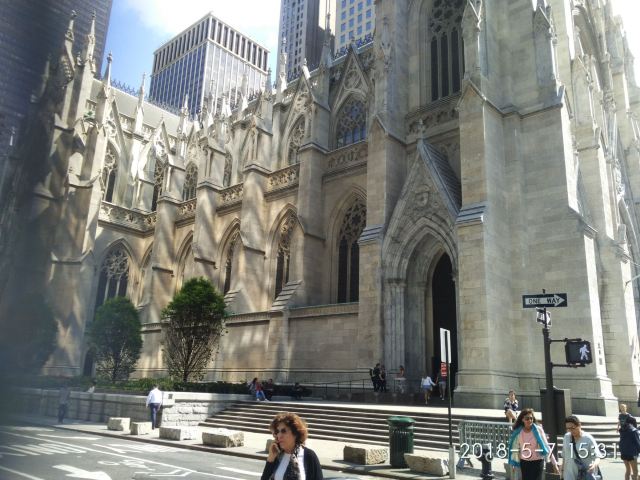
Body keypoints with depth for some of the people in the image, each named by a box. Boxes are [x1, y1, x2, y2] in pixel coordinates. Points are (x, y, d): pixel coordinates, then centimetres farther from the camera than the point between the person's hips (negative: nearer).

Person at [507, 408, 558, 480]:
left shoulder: (538, 430, -9)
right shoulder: (517, 433, -4)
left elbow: (546, 446, -5)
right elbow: (515, 450, 4)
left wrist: (554, 463, -6)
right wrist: (514, 466, 7)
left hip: (537, 462, -2)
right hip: (524, 463, 2)